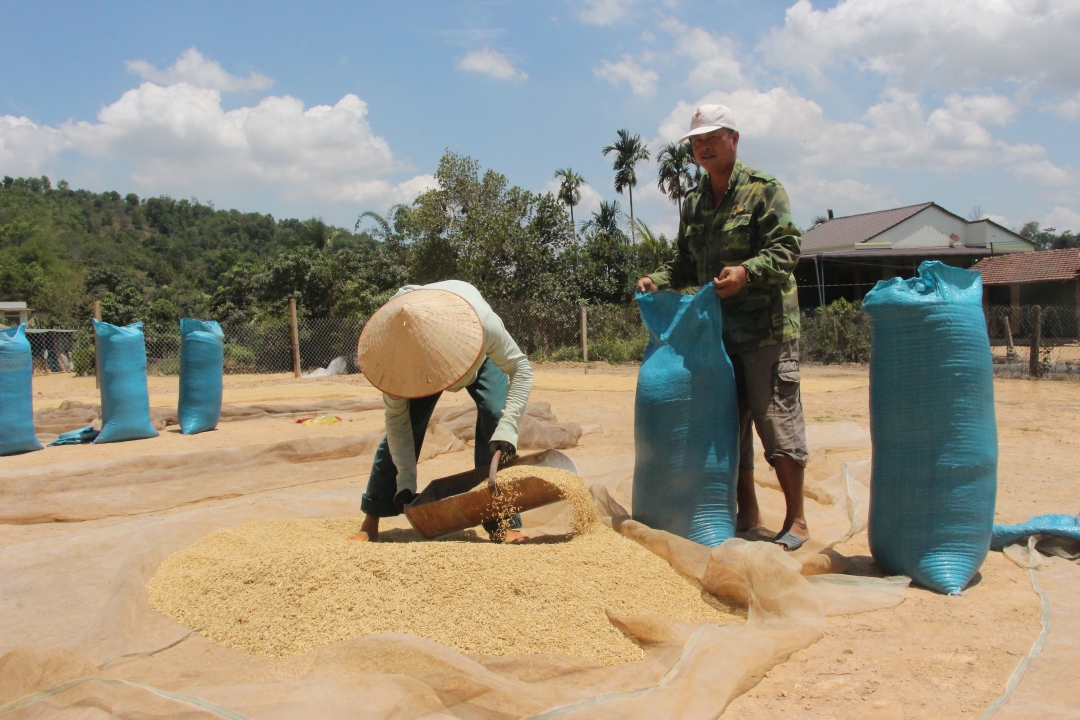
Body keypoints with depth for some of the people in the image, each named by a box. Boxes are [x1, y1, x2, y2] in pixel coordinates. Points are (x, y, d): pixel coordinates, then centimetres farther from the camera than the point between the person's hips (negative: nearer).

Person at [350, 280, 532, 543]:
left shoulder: (482, 323, -46)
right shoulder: (394, 351, -38)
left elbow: (520, 368, -32)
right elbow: (397, 420, -26)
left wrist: (507, 427, -45)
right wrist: (406, 480, -31)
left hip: (480, 354, 0)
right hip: (415, 361, 1)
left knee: (494, 418, -21)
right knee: (398, 432, -13)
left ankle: (502, 523, -15)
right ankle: (370, 524, 1)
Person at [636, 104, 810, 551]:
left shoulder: (763, 189, -3)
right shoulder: (693, 203, 16)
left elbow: (785, 249, -11)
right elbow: (687, 264, 21)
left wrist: (746, 271, -26)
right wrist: (658, 280, 3)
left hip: (766, 329, -6)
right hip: (717, 332, 7)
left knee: (777, 423, -3)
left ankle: (796, 521, 9)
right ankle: (748, 517, 22)